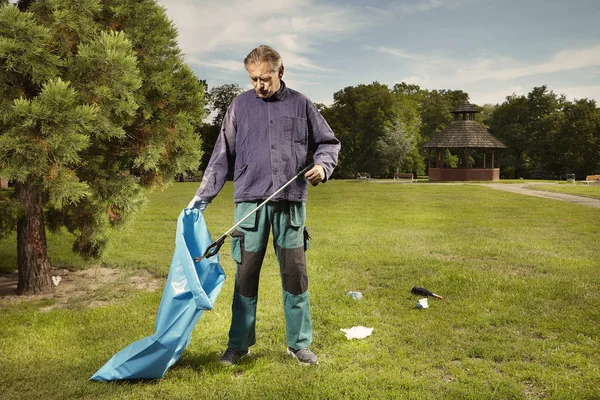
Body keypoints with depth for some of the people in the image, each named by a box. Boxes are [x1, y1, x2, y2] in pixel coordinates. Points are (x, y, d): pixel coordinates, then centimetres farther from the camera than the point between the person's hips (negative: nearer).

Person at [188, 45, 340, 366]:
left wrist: (323, 165, -4)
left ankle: (299, 343, 19)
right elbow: (223, 155, 9)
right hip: (250, 200, 0)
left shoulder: (300, 104, 8)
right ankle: (238, 344, 19)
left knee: (295, 272, 4)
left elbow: (328, 142, 17)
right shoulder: (240, 105, 8)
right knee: (246, 273, 4)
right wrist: (203, 195, 4)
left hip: (291, 201, 1)